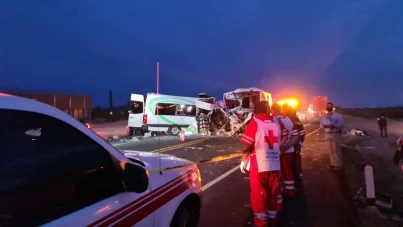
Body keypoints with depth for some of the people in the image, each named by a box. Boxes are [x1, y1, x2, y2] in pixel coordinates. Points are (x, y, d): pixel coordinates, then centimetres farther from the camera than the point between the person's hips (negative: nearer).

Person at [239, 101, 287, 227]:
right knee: (273, 193, 19)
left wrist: (243, 162, -1)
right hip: (275, 165, 5)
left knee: (258, 195, 9)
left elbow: (247, 146, -13)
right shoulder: (276, 123, 6)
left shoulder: (254, 122, -9)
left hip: (259, 166, -5)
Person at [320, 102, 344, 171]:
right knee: (331, 150, 10)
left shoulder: (337, 115, -5)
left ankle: (338, 165, 4)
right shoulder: (324, 116, 9)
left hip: (336, 134, -5)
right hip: (327, 134, 5)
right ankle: (333, 163, 21)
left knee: (336, 150, -4)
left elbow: (341, 124, -11)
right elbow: (321, 124, 12)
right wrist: (324, 126, -10)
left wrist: (334, 126, -24)